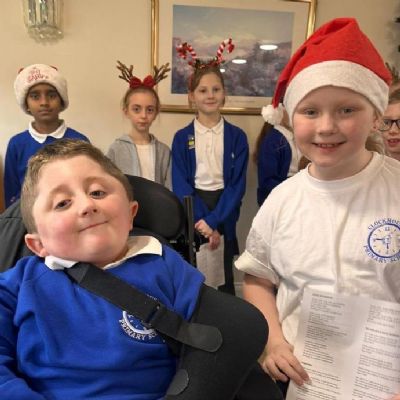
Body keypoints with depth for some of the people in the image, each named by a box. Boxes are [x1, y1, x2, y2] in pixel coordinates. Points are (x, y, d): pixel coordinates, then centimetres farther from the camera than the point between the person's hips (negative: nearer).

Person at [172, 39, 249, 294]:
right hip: (191, 211, 0)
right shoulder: (182, 138, -1)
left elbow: (238, 185, -6)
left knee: (223, 279, 10)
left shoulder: (237, 137, -1)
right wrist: (202, 224, -14)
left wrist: (213, 221, -15)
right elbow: (180, 185, -6)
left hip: (224, 214, 0)